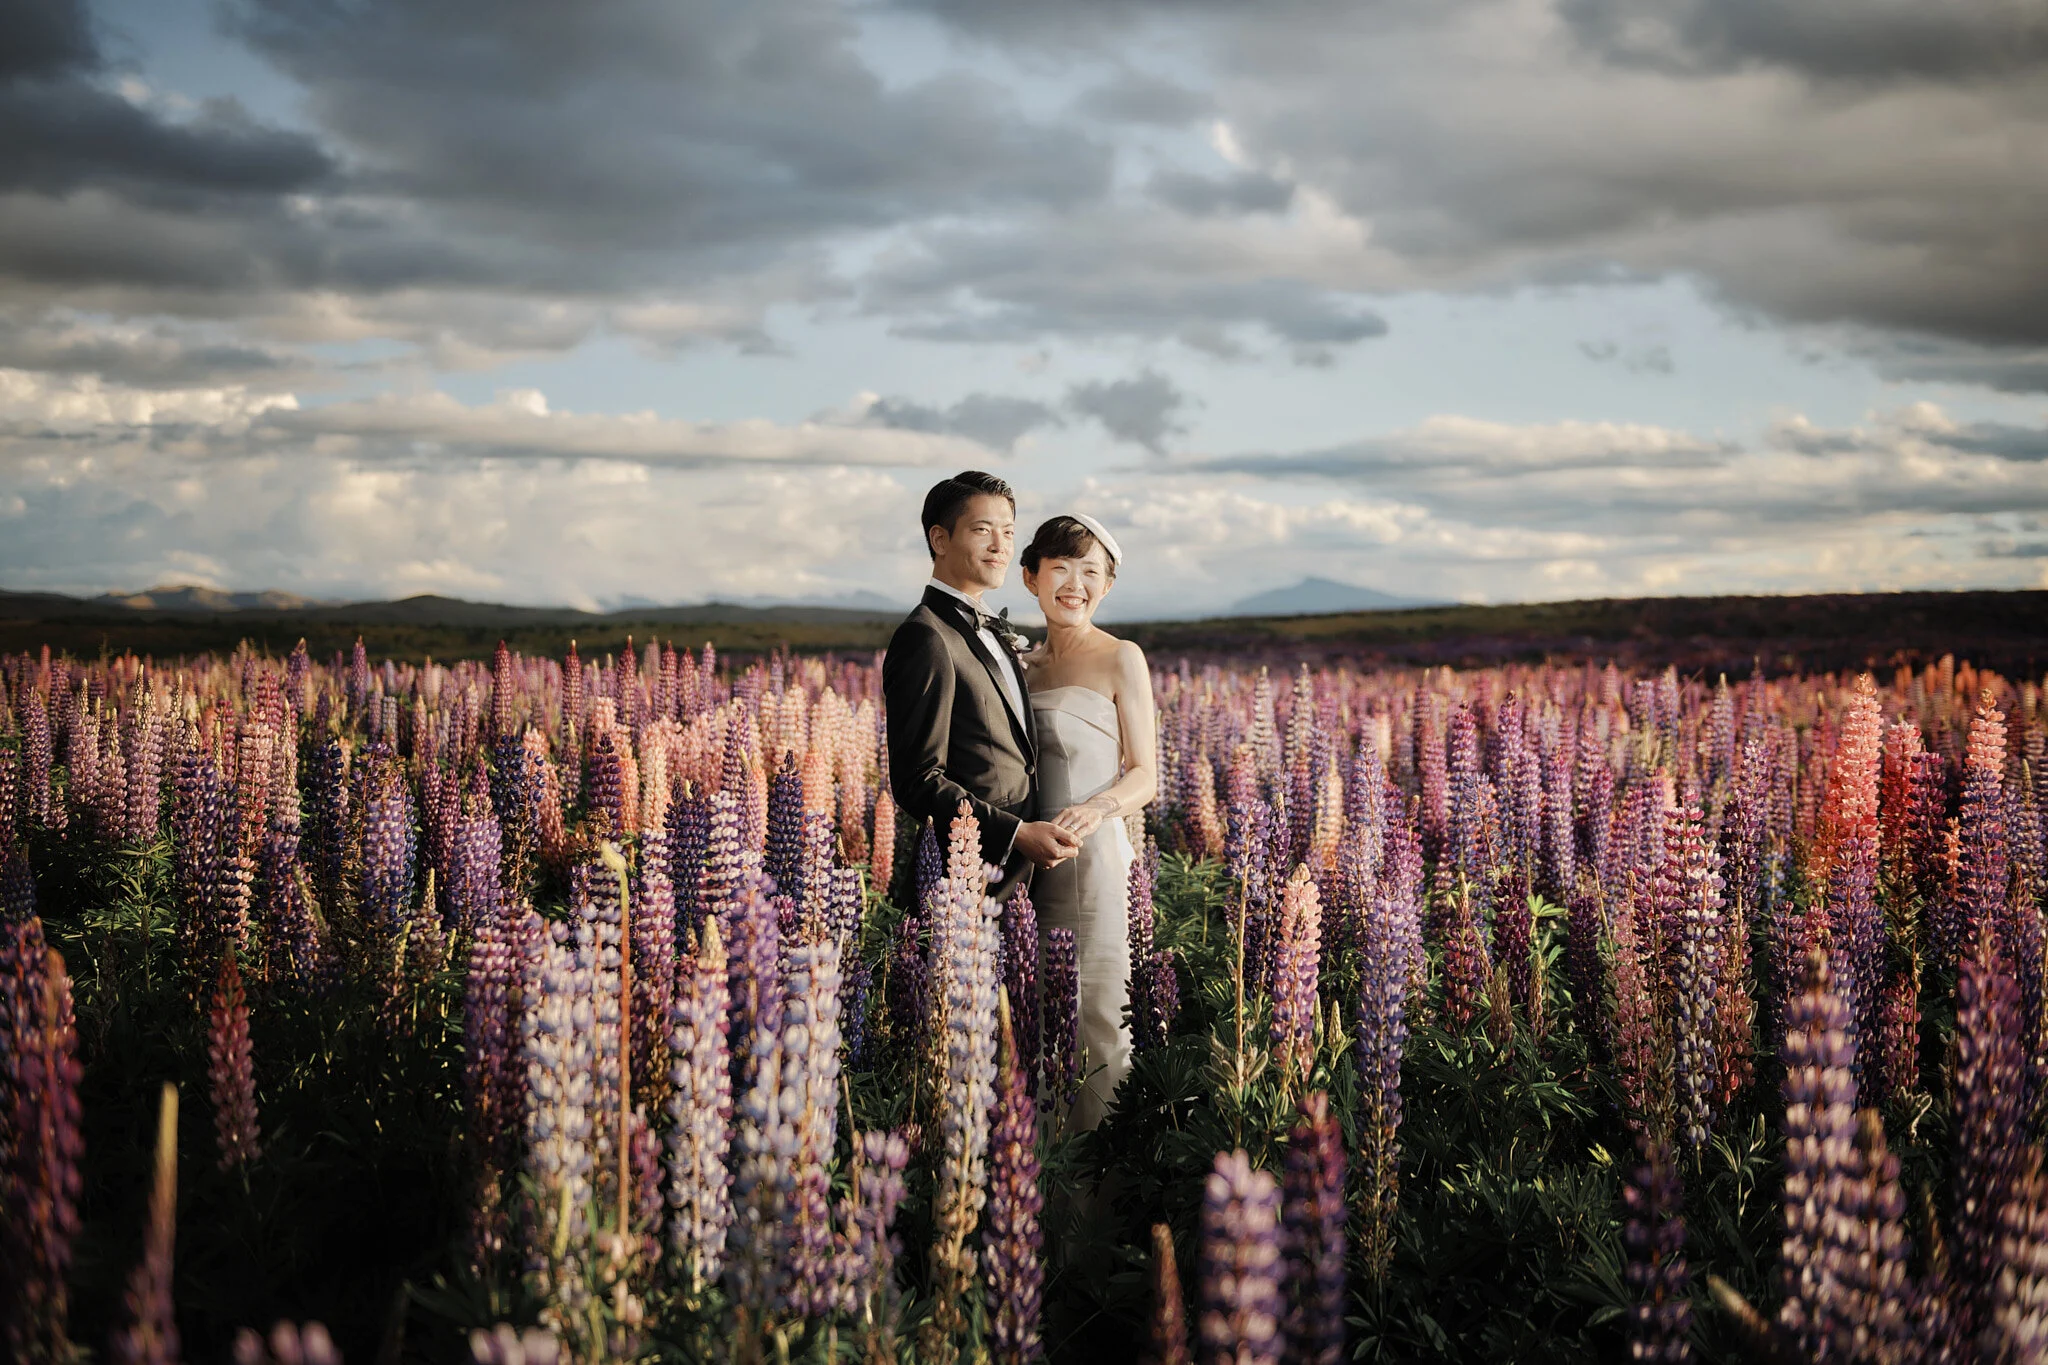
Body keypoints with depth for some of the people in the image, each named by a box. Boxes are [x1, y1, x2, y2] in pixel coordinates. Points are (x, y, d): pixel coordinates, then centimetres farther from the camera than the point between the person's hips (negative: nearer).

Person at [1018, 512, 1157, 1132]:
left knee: (1094, 1024, -4)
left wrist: (1096, 809, -24)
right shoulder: (1025, 664, 15)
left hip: (1091, 857, -6)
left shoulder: (1120, 659, -2)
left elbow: (1144, 775, -5)